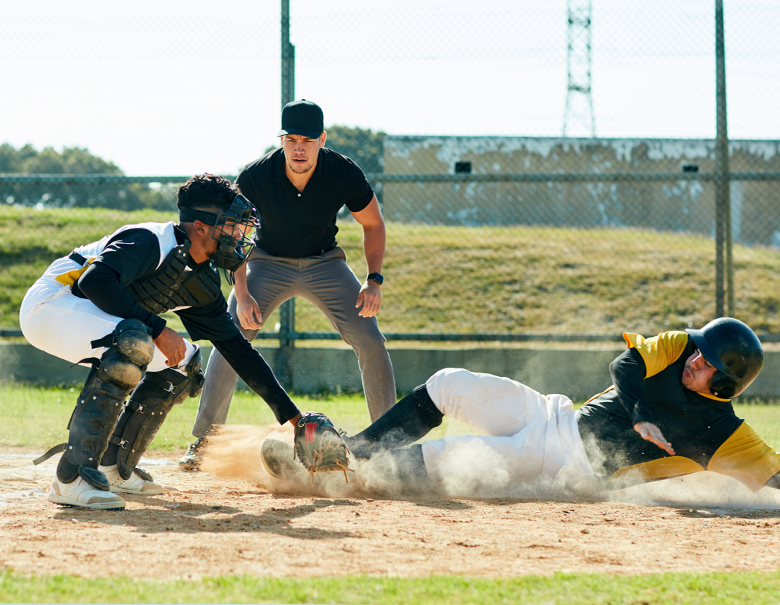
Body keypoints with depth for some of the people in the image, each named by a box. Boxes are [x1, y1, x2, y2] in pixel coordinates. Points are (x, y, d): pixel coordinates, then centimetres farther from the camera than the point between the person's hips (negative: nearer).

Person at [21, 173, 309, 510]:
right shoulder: (151, 242, -22)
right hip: (50, 303, -10)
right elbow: (95, 280, -37)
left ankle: (113, 469, 11)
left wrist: (292, 416, 6)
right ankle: (71, 479, -34)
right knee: (133, 342, -34)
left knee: (183, 362, 9)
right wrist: (158, 330, -34)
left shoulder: (202, 283, 5)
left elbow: (238, 349, 9)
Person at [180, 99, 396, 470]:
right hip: (268, 264, -1)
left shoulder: (344, 174, -24)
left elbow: (373, 224, -7)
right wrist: (241, 294, -21)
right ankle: (202, 443, -6)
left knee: (370, 341, -12)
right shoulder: (255, 177, -25)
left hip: (325, 265, 1)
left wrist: (374, 280, -19)